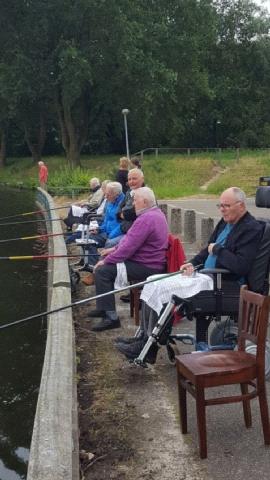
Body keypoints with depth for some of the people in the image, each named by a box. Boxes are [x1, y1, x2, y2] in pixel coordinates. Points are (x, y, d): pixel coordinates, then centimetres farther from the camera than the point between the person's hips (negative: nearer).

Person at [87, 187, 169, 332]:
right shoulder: (156, 213, 13)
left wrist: (105, 261, -14)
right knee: (107, 265, 20)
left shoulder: (146, 219, -22)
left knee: (102, 270, -16)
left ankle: (111, 317, -15)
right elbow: (130, 239, 20)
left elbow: (129, 247, -24)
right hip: (150, 261, 11)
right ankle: (104, 308, 28)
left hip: (146, 267, -11)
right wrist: (115, 249, 12)